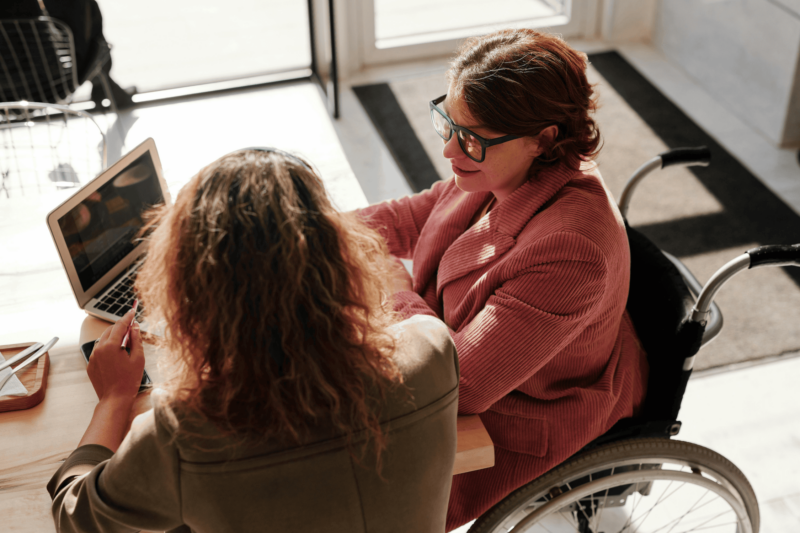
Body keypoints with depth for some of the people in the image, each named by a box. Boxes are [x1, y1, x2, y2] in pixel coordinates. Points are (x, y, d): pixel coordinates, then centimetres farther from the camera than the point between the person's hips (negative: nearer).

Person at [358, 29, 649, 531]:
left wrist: (392, 283, -26)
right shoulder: (505, 168, -15)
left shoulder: (569, 250, -41)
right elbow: (417, 215, 6)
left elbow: (459, 383, -38)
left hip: (523, 423, -8)